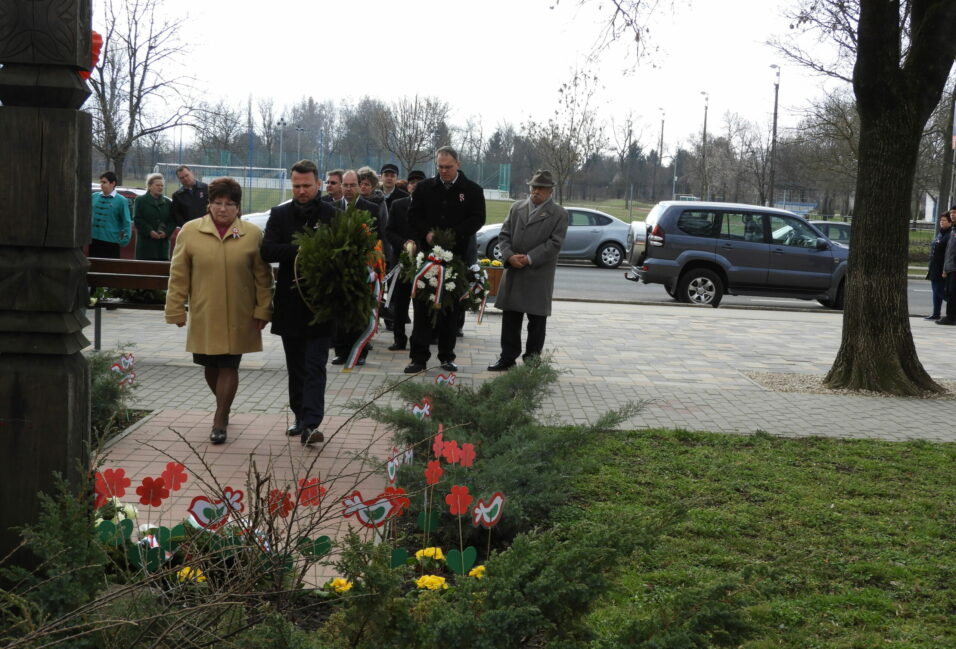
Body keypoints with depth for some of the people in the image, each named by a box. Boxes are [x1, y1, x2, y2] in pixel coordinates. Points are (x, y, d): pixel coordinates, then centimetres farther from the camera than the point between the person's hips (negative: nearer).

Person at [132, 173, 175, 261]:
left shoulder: (168, 202, 16)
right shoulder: (140, 201, 6)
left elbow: (172, 221, 9)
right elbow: (137, 220, -3)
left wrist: (166, 232, -10)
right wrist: (149, 231, -15)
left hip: (163, 243, 3)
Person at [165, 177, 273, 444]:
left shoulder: (252, 234, 0)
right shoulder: (190, 231, 1)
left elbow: (263, 277, 2)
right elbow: (178, 275, 2)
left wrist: (262, 310, -2)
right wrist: (176, 310, 0)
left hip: (238, 317, -1)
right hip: (203, 315, 2)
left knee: (229, 366, -1)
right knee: (210, 366, 11)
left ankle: (220, 421, 7)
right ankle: (224, 407, 36)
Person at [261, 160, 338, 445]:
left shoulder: (333, 215, -1)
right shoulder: (280, 214, 5)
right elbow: (267, 250, -7)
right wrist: (300, 249, -20)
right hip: (290, 302, 3)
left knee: (314, 365, -7)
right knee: (295, 366, 12)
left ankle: (310, 424, -12)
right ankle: (301, 417, 23)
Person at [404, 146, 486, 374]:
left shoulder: (472, 190, 2)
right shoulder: (424, 188, 7)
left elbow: (477, 219, -3)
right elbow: (413, 216, 8)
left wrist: (453, 234, -15)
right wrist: (427, 233, -10)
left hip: (456, 255, -1)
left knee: (451, 308, 6)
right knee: (422, 307, -1)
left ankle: (447, 356, 15)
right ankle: (418, 357, 3)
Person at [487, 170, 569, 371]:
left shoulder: (559, 214, 0)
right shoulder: (516, 207, 12)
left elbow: (554, 243, -8)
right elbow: (504, 235, 10)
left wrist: (529, 258, -15)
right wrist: (509, 256, -8)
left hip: (540, 275, -4)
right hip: (513, 272, 4)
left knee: (537, 320, 3)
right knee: (510, 317, 6)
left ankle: (532, 360, 12)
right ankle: (508, 358, 13)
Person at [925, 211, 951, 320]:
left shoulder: (951, 235, -14)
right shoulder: (940, 234, 16)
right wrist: (930, 267, 22)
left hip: (942, 269, -9)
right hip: (934, 269, 9)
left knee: (940, 291, -9)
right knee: (936, 291, 11)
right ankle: (936, 314, 15)